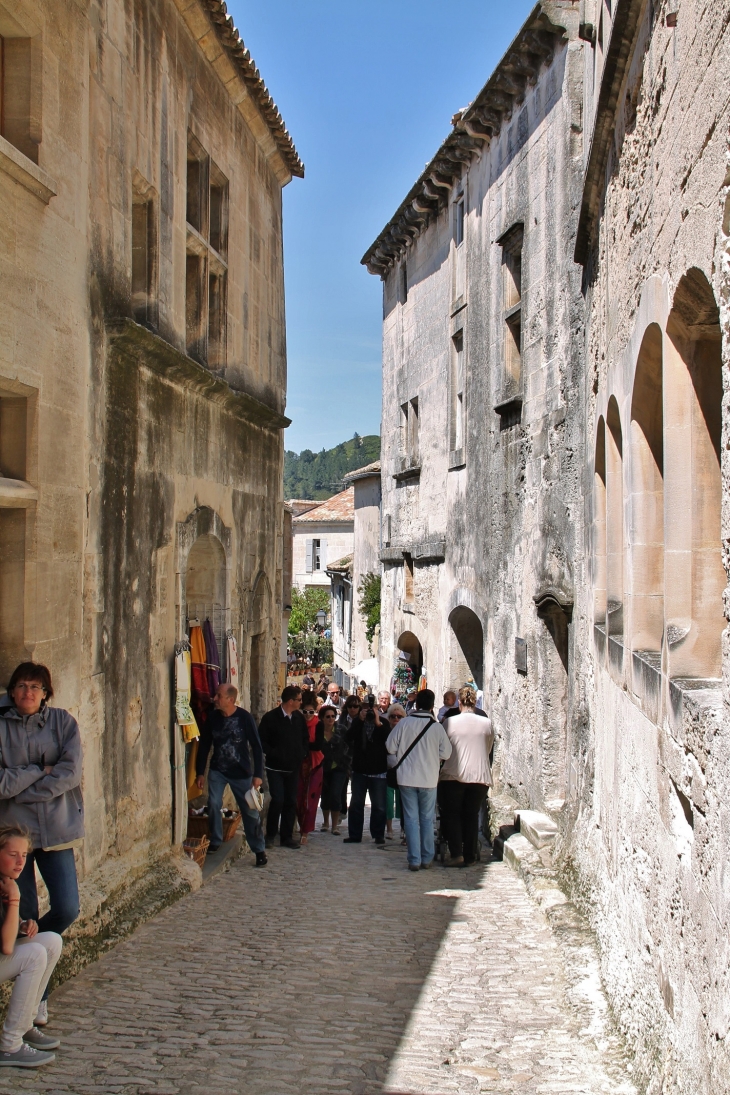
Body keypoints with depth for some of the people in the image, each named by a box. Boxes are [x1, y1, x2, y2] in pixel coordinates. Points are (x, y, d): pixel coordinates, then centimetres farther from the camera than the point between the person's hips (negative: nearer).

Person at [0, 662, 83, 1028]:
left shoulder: (63, 722, 1)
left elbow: (71, 773, -10)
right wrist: (41, 772, -9)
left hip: (56, 830, 1)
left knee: (67, 909, -4)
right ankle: (37, 997, 18)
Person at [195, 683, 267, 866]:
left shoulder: (244, 718, -13)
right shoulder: (212, 718, -3)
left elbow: (256, 746, -9)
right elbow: (204, 745, 7)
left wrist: (258, 774, -12)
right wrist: (200, 773, 6)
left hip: (241, 772, -3)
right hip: (218, 770, 3)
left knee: (250, 810, -1)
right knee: (213, 804, -13)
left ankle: (259, 850, 9)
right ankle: (215, 842, 6)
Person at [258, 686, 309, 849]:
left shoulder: (299, 718, 6)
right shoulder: (270, 718, -9)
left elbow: (305, 738, 18)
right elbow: (261, 741, -8)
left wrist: (302, 754, 4)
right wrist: (274, 754, -15)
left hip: (293, 767, 5)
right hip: (276, 767, -5)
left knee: (291, 802, 7)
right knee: (278, 800, -12)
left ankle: (287, 837, 16)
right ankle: (270, 835, 4)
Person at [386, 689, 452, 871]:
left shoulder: (404, 723, -9)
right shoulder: (437, 727, -9)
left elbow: (390, 747, -3)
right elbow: (446, 753, -4)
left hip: (406, 778, 0)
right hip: (429, 779, 0)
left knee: (411, 819, 6)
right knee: (427, 819, 13)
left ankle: (414, 860, 4)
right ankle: (426, 859, 17)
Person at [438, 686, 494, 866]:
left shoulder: (450, 722, -5)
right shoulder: (486, 723, 0)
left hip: (453, 775, -2)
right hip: (480, 776, 2)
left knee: (451, 814, 8)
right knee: (472, 816, 11)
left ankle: (456, 853, -5)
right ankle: (469, 856, 11)